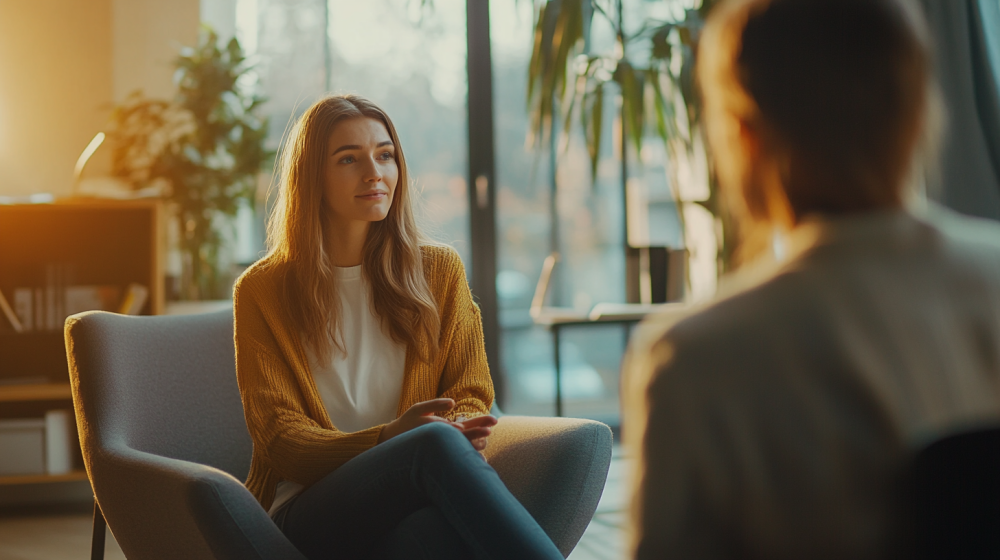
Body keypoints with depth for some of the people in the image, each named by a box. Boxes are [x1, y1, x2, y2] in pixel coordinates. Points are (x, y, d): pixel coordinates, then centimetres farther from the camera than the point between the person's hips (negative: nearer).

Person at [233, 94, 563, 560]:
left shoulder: (440, 271, 19)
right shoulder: (262, 291, 10)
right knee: (437, 442, -37)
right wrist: (385, 441, -19)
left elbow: (470, 394, 14)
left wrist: (459, 430, -14)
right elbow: (278, 434, 1)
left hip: (409, 506, 2)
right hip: (308, 512, -2)